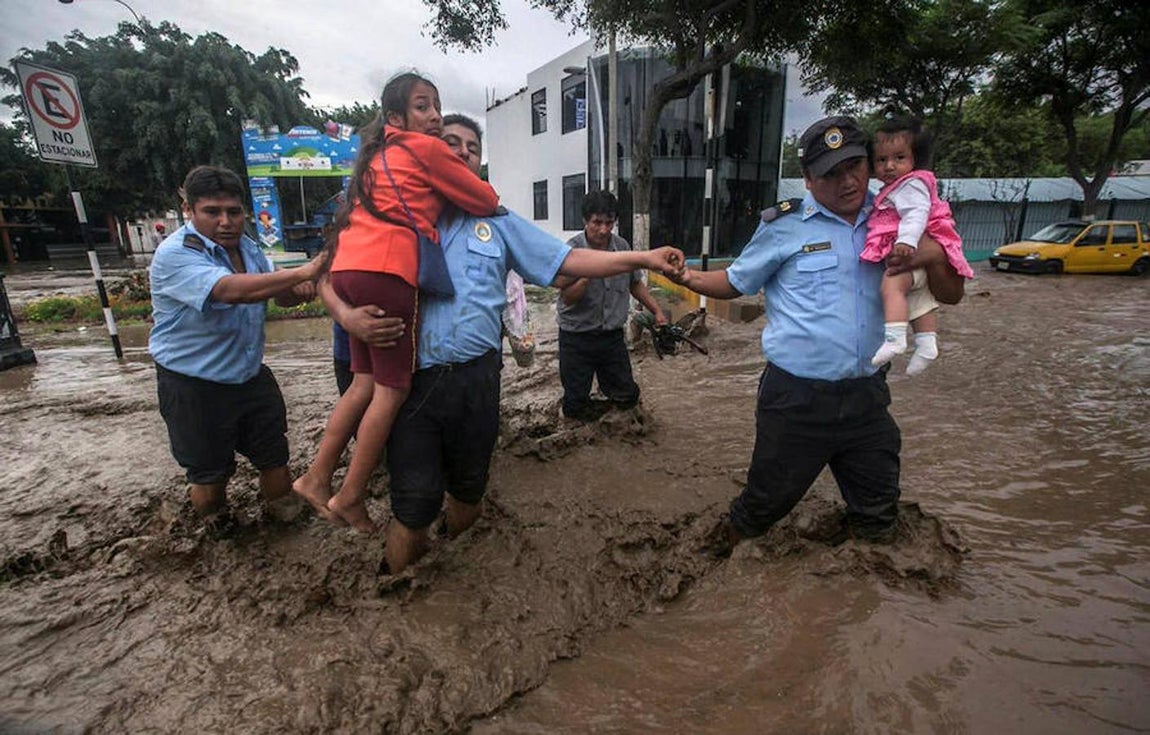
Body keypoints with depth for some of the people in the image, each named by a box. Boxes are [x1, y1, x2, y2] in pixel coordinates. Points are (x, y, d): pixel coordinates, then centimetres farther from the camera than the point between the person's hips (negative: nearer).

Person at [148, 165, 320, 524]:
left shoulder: (246, 246, 4)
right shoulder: (174, 255, -20)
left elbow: (279, 294, 10)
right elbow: (231, 291, -38)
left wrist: (299, 290, -15)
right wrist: (303, 272, -40)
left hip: (251, 376, 6)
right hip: (194, 387, -6)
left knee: (276, 461, 12)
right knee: (210, 478, 10)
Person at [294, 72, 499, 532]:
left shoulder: (380, 154, 27)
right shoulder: (427, 149, 3)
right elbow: (487, 202, 6)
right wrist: (470, 202, 27)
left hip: (350, 269, 8)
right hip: (386, 271, -8)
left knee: (366, 382, 13)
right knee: (393, 388, -1)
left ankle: (316, 478, 17)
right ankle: (350, 497, 7)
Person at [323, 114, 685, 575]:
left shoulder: (498, 224, 13)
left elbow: (568, 261, 6)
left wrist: (643, 258, -4)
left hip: (475, 378, 3)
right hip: (412, 380, -2)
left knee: (468, 489, 18)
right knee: (415, 505, 0)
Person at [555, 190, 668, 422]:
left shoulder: (622, 246, -1)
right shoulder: (572, 250, -15)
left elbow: (635, 283, 13)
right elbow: (567, 298, -20)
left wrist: (657, 311, 7)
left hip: (612, 335, 4)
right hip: (577, 337, -4)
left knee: (627, 396, 12)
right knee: (576, 407, 5)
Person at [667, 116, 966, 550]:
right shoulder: (785, 226, -4)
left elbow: (950, 295, 10)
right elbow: (736, 283, 4)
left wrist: (934, 255, -11)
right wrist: (689, 278, -15)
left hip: (866, 397, 4)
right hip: (797, 398, -4)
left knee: (878, 518, 20)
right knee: (766, 503, 10)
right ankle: (723, 552, 38)